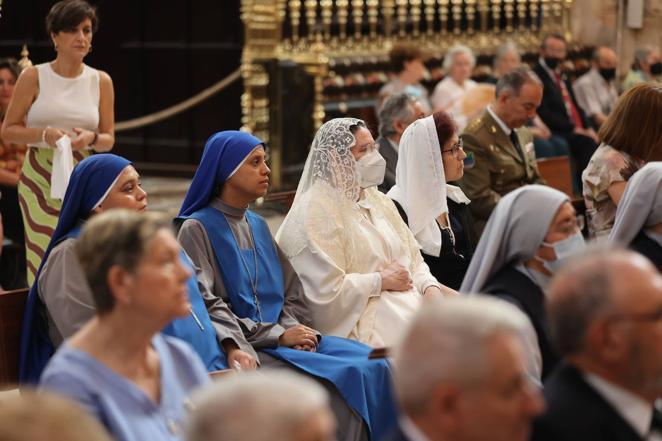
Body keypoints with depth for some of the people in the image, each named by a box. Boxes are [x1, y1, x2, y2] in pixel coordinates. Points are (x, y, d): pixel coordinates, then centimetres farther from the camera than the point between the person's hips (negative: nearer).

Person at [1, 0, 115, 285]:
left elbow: (109, 139, 11)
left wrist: (91, 138, -12)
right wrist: (45, 134, -15)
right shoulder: (34, 77, 0)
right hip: (40, 178, -2)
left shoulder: (101, 82, 6)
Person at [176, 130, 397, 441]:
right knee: (343, 377, -26)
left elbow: (291, 294, 16)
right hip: (243, 346, -7)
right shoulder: (197, 229, -3)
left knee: (373, 366, -16)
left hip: (281, 336, 7)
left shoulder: (259, 226, 20)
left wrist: (295, 329, -6)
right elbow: (208, 307, -11)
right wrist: (277, 335, -13)